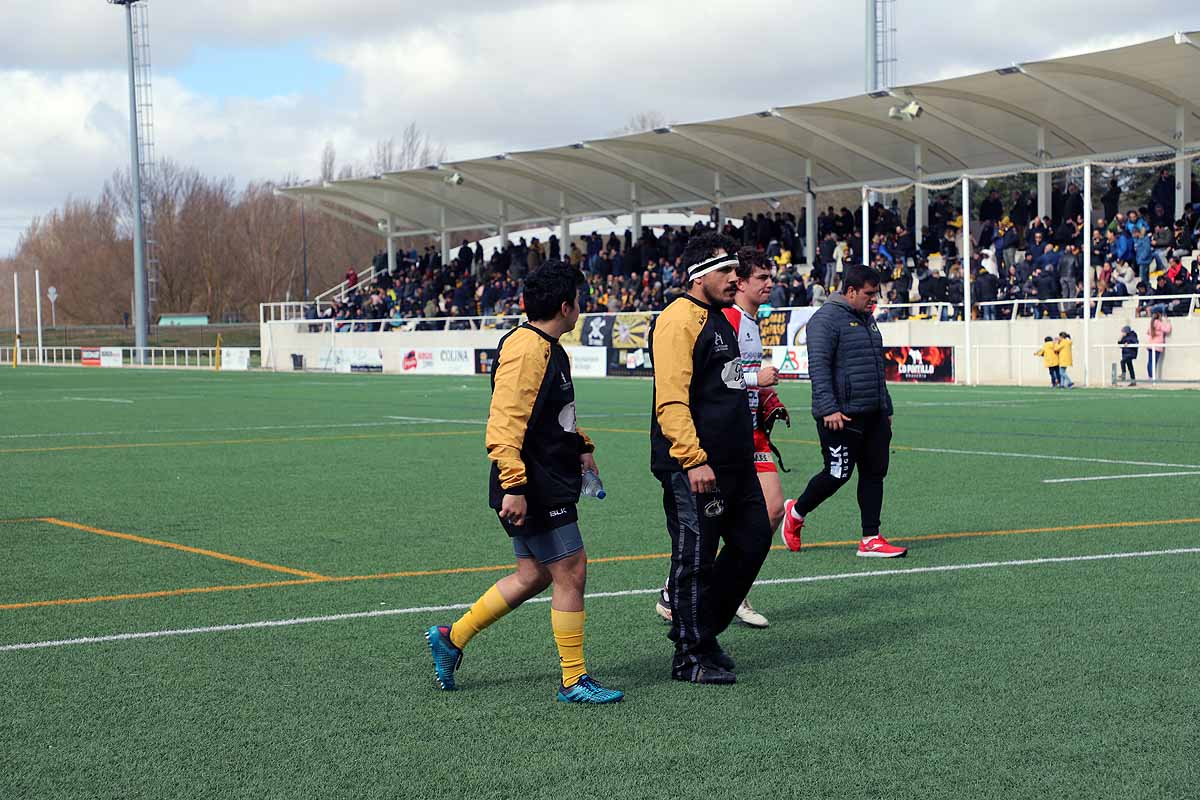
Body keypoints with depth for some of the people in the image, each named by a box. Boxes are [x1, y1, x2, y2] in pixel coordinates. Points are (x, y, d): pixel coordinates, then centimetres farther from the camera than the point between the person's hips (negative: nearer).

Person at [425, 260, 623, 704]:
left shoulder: (547, 348, 16)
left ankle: (451, 638, 25)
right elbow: (505, 421, -25)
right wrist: (513, 486, -29)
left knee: (534, 576, 15)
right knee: (571, 572, -4)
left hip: (551, 484, 11)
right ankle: (574, 681, 6)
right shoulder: (526, 348, -18)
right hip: (535, 490, -11)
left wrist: (579, 446, 23)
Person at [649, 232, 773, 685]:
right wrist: (694, 459, -26)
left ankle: (704, 631, 24)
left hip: (734, 462, 10)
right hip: (692, 467, -10)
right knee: (695, 558, -3)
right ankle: (690, 657, 8)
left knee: (754, 539, 11)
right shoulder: (678, 321, -13)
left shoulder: (720, 319, 19)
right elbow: (671, 400, -21)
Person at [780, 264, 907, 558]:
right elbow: (818, 366, -17)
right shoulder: (827, 319, -10)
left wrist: (886, 407, 25)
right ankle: (796, 512, 20)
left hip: (874, 415, 9)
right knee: (838, 474, -5)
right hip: (842, 417, -9)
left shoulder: (867, 319, 19)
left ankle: (871, 540, 8)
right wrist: (829, 409, -24)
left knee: (874, 473, 5)